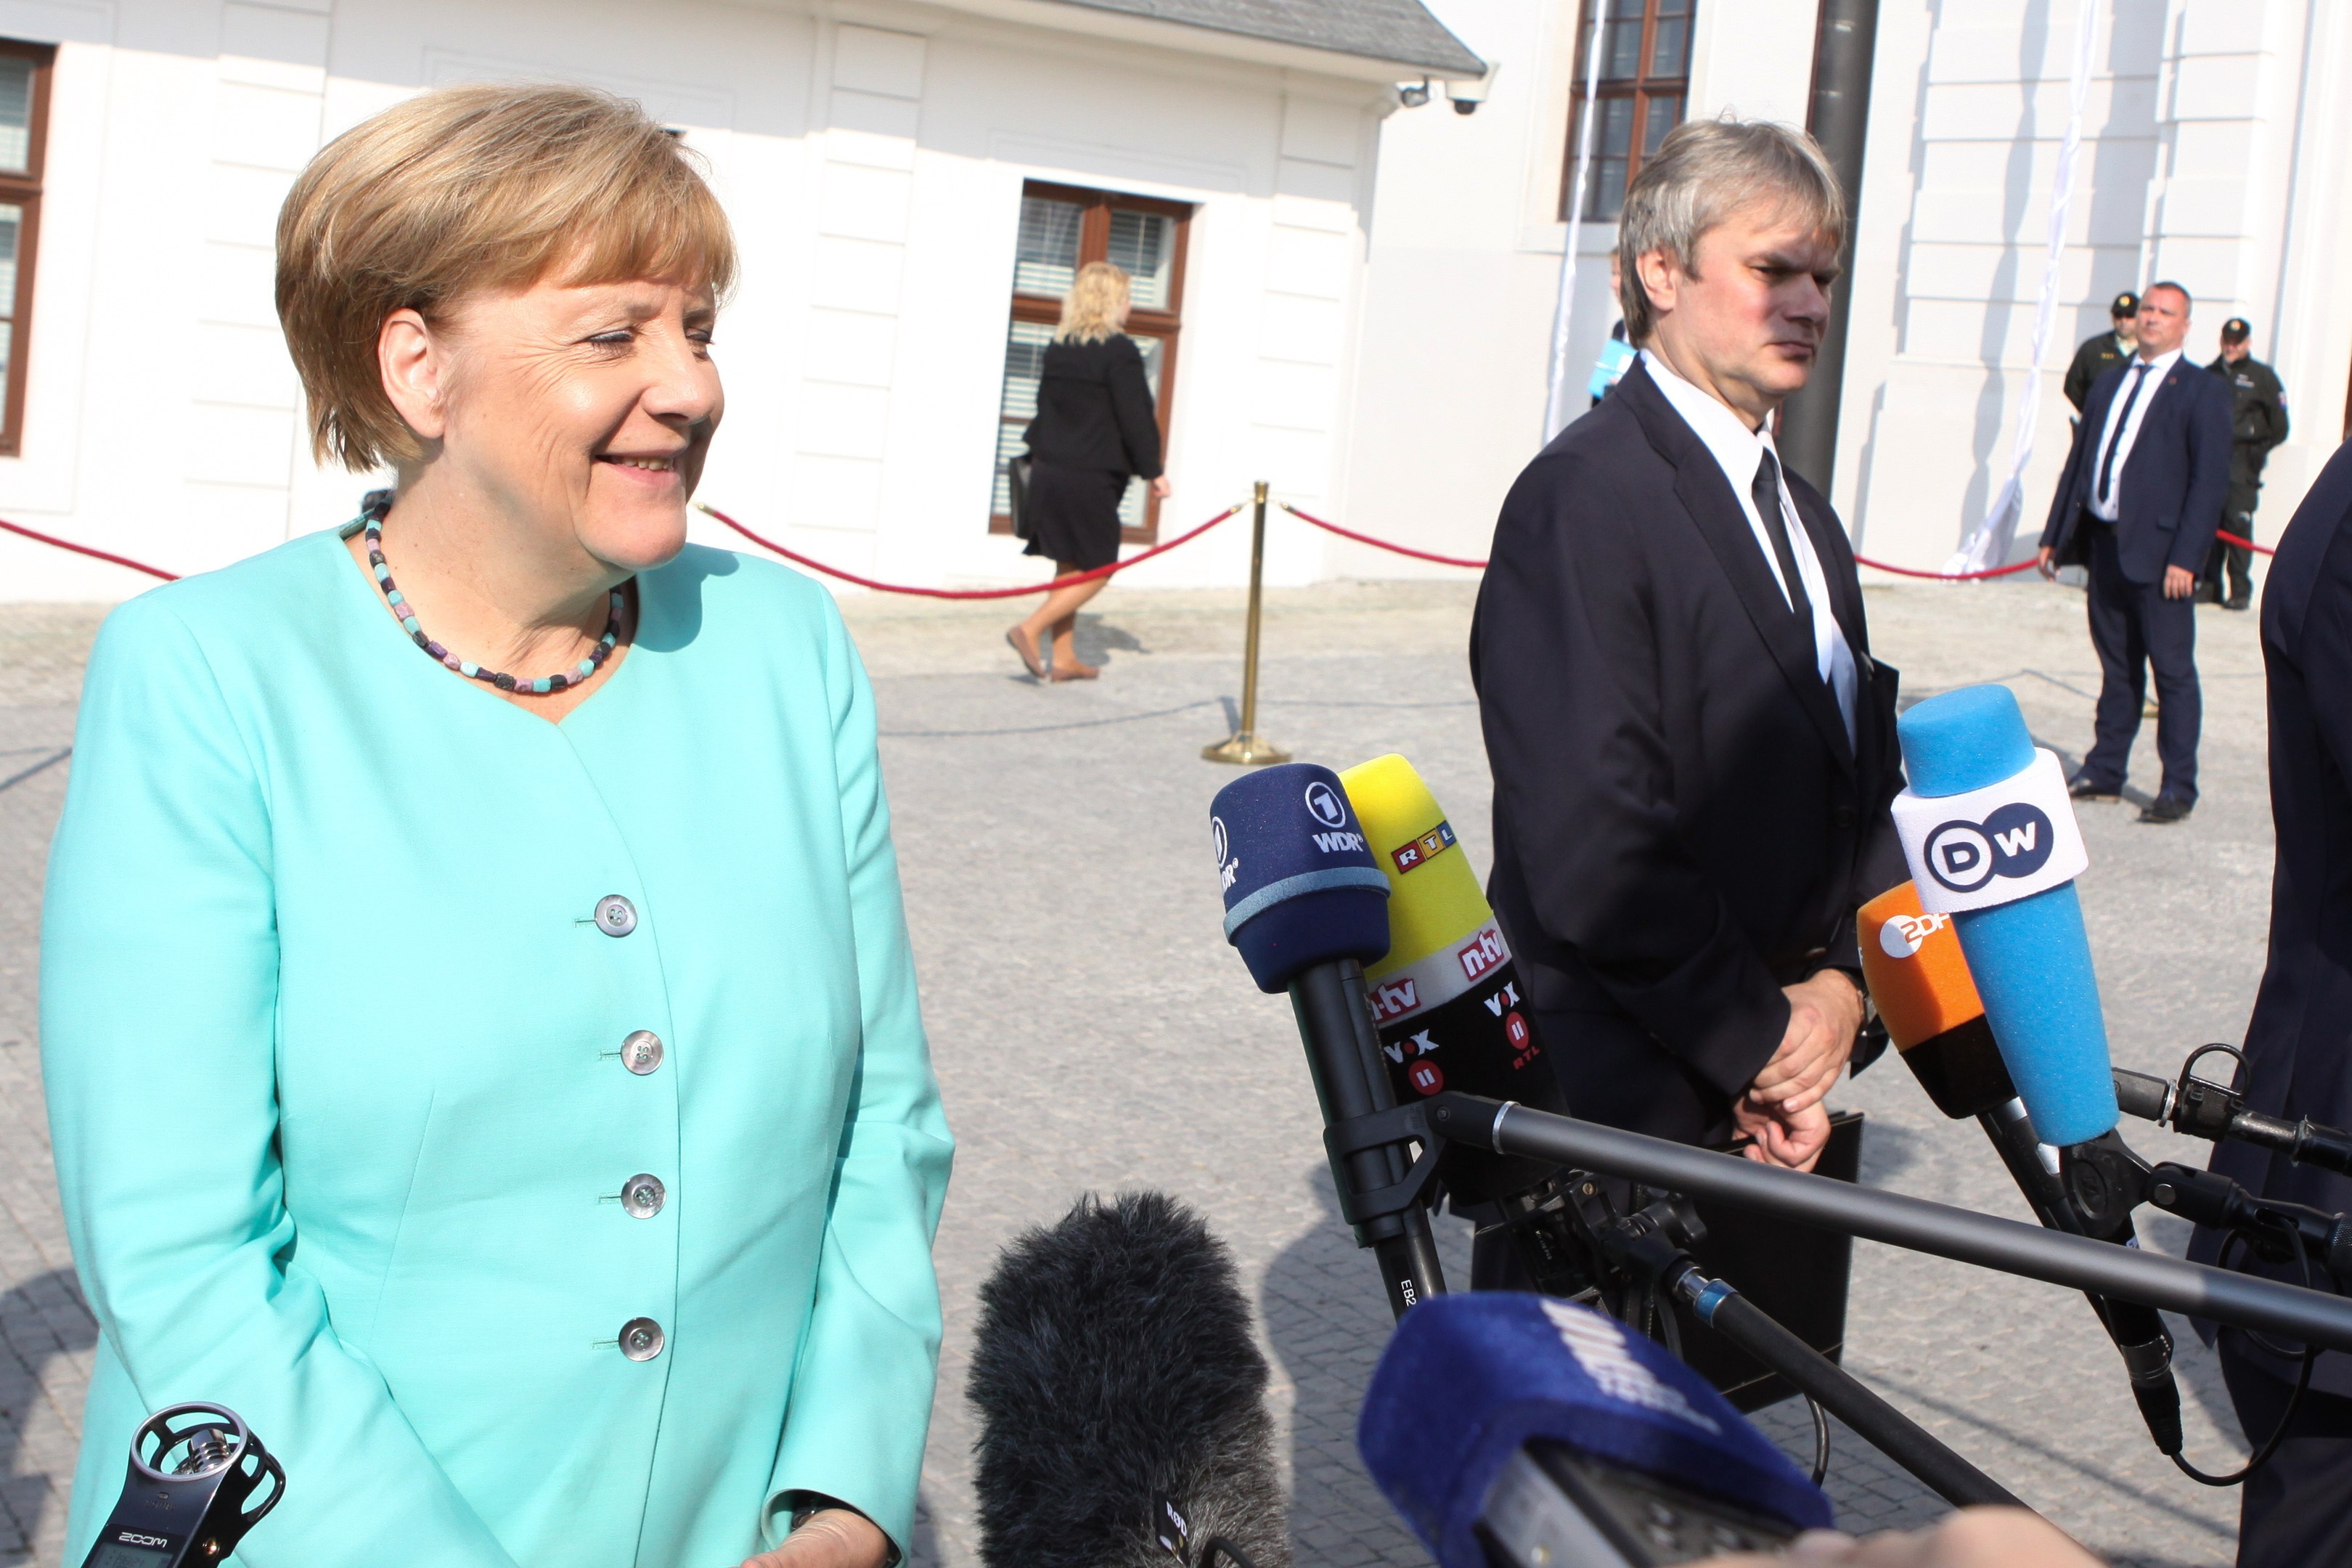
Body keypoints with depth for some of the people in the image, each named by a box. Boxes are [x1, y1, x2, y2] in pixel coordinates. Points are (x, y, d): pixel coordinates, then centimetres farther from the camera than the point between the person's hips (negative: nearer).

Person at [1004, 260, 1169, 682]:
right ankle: (1030, 630, -9)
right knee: (1096, 569, 2)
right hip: (1092, 478, -8)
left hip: (1049, 470, 8)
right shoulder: (1120, 352, -12)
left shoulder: (1058, 347, 10)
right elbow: (1134, 417, -12)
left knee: (1070, 566, 14)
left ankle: (1064, 659, 16)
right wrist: (1153, 471, -4)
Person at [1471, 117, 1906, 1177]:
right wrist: (1759, 1037, -13)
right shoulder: (1584, 498, -15)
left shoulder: (1803, 517, 15)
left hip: (1779, 1092, 8)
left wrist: (1842, 982, -3)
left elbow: (1867, 781, 15)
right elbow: (1592, 846, -22)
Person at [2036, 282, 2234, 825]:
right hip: (2105, 544, 6)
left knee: (2173, 672, -1)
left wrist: (2185, 558, -16)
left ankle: (2179, 788, 5)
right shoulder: (2109, 382, 15)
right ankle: (2105, 773, 21)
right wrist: (2055, 536, 12)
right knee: (2117, 668, 14)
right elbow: (2077, 461, 17)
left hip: (2159, 552, -6)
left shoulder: (2203, 392, -3)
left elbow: (2209, 481, -9)